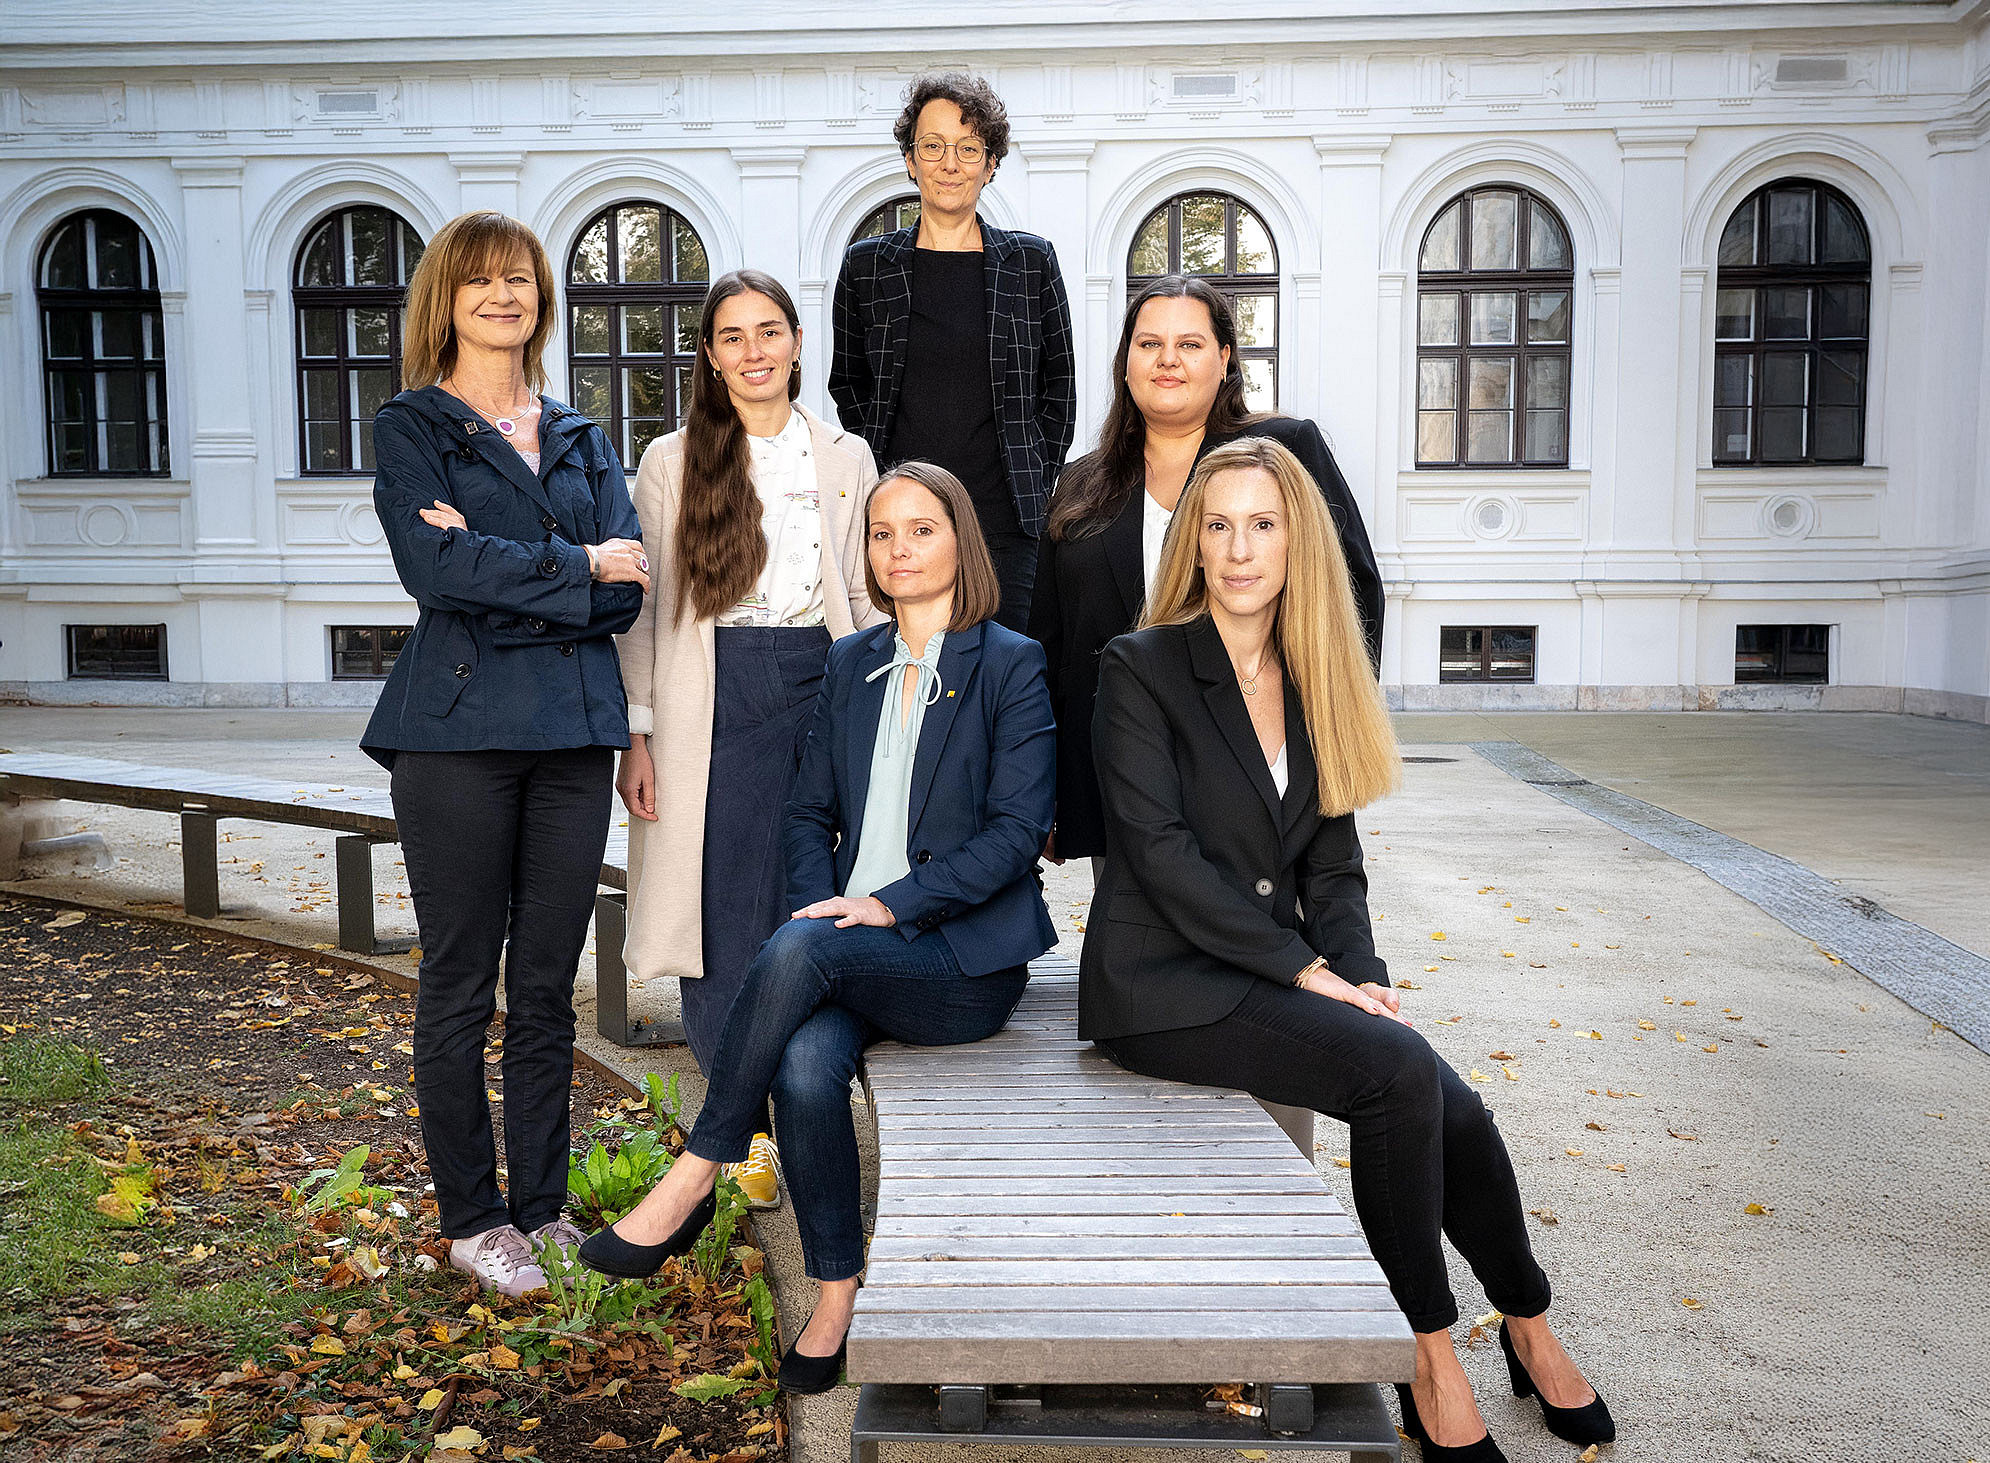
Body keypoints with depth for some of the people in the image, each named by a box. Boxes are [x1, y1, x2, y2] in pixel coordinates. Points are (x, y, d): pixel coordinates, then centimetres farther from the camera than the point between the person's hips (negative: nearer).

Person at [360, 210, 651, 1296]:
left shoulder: (581, 439, 17)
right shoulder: (410, 428, 5)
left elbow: (630, 587, 3)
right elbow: (437, 569, -13)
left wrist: (497, 575, -10)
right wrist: (578, 565, -6)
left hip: (573, 731, 4)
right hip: (457, 728, -3)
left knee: (548, 986, 9)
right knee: (460, 984, 4)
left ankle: (542, 1206, 21)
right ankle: (471, 1218, 18)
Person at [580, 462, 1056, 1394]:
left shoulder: (1011, 665, -1)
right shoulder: (850, 664, 15)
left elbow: (1016, 829, -9)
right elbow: (808, 813, 15)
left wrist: (889, 904, -18)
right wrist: (821, 902, -5)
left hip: (961, 960, -4)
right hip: (847, 952, 4)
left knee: (797, 949, -32)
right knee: (804, 1064, -29)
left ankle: (693, 1180, -17)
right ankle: (838, 1291, -10)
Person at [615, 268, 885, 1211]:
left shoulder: (846, 458, 11)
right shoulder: (672, 462, 6)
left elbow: (866, 598, 13)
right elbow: (642, 608, 5)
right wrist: (637, 734, -2)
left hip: (820, 691, 2)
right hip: (714, 704, -1)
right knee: (725, 920, -1)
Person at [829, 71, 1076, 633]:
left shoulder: (1032, 261, 8)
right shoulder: (866, 265, 9)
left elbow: (1059, 387, 12)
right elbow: (847, 383, 17)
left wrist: (1033, 482, 4)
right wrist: (880, 473, 5)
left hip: (1003, 522, 0)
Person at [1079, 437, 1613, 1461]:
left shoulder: (1312, 682, 12)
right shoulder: (1140, 668, -7)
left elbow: (1331, 860, 10)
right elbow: (1162, 854, -15)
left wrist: (1361, 975, -7)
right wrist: (1306, 969, -17)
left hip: (1277, 978, 5)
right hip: (1165, 984, -5)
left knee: (1452, 1108, -15)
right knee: (1399, 1073, -25)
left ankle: (1528, 1329, 11)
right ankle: (1428, 1359, -6)